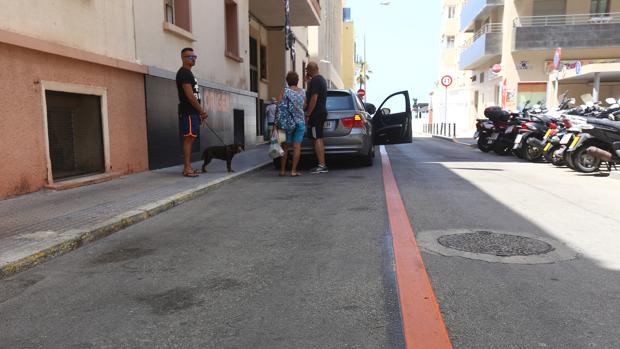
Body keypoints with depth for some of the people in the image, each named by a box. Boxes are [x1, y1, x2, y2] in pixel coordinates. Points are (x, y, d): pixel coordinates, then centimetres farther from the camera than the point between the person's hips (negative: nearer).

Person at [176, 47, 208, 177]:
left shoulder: (188, 73, 21)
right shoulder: (184, 72, -10)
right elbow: (189, 96, -18)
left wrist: (200, 112, 16)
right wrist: (202, 111, -13)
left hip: (192, 112, 10)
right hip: (188, 112, -10)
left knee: (190, 139, 10)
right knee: (188, 139, -11)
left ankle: (188, 167, 13)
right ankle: (187, 168, -11)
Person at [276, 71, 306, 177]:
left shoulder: (285, 91, -4)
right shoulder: (303, 92, 6)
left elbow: (279, 107, -9)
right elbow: (304, 107, 10)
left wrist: (277, 122, -7)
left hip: (288, 122, -1)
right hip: (300, 122, 2)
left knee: (285, 147, 8)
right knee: (297, 147, 1)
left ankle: (282, 170, 11)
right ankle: (293, 170, -1)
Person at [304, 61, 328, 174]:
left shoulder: (315, 80, -14)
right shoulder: (321, 79, 18)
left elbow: (314, 98, -21)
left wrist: (307, 115, -19)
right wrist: (309, 80, 20)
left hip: (316, 113, -10)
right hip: (322, 112, 10)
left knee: (317, 139, -10)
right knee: (319, 139, 11)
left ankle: (321, 165, -12)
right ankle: (322, 165, 14)